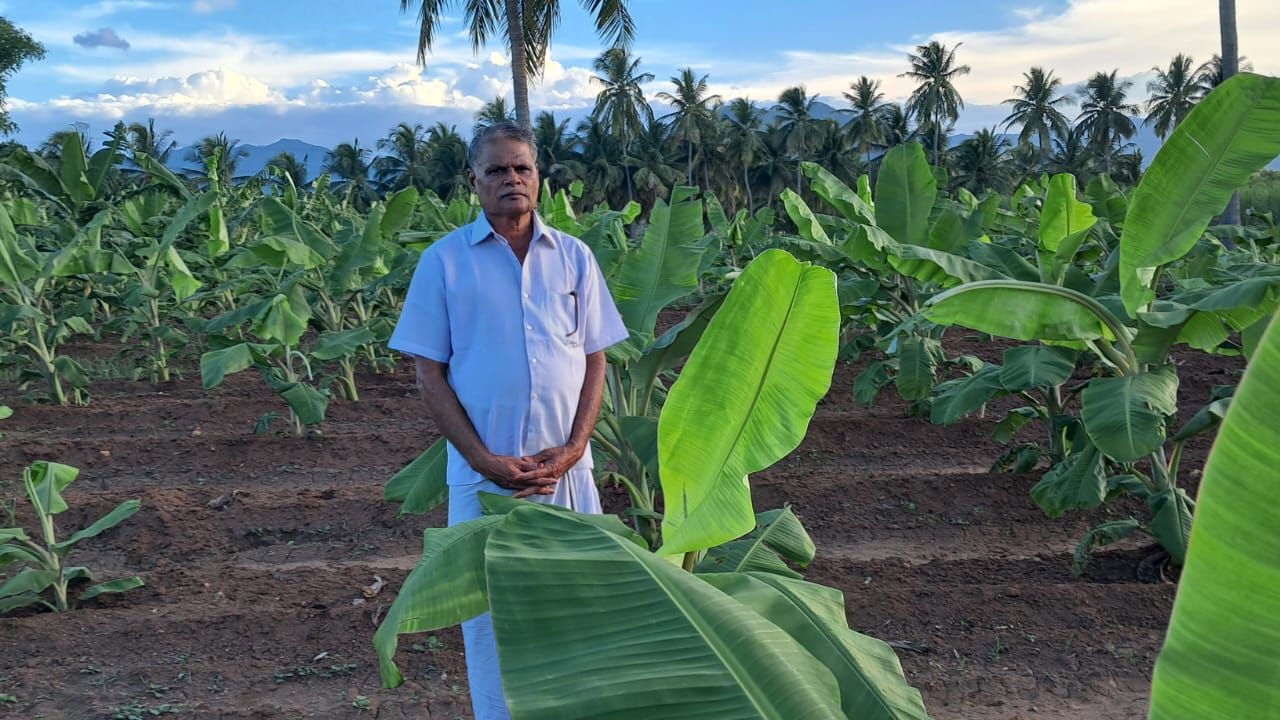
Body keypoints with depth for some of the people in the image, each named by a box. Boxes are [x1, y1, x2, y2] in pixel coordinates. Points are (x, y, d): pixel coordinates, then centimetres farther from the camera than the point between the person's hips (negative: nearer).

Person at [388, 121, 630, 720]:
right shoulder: (444, 261, 0)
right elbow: (429, 375, -1)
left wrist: (572, 449, -7)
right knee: (492, 614, 6)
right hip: (484, 472, -2)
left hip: (566, 468, 2)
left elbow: (595, 363, 7)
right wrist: (484, 460, -11)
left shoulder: (574, 257, 6)